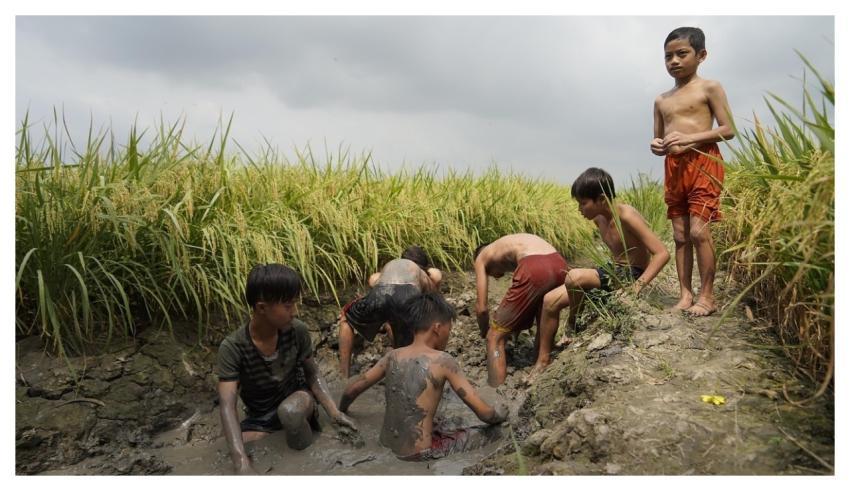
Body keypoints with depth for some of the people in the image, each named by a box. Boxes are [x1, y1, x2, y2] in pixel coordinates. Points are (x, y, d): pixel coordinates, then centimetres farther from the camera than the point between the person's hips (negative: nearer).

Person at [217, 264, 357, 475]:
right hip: (259, 417, 0)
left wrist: (334, 412, -22)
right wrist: (242, 464, -45)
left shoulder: (297, 331, -20)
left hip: (296, 398, 0)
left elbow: (312, 374, -6)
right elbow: (227, 407, -32)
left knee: (290, 411, -36)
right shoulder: (233, 348, -26)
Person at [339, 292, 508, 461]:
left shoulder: (393, 356, 0)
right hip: (419, 454, -7)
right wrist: (498, 414, 9)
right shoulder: (442, 360, -14)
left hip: (386, 445, 7)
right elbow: (483, 412, -13)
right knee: (494, 432, 8)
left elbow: (351, 390, 10)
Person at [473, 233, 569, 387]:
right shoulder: (517, 243, 40)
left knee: (495, 337, 8)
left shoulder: (482, 258, 25)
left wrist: (485, 334, 37)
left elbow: (481, 308, 19)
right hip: (559, 265, 7)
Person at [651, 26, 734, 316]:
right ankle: (685, 294, 8)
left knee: (699, 230, -12)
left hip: (703, 163, -5)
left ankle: (707, 295, -3)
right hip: (673, 168, 6)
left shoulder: (709, 88, 1)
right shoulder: (661, 100, 17)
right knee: (680, 235, 4)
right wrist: (656, 146, -3)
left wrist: (689, 138, -18)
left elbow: (728, 129, -6)